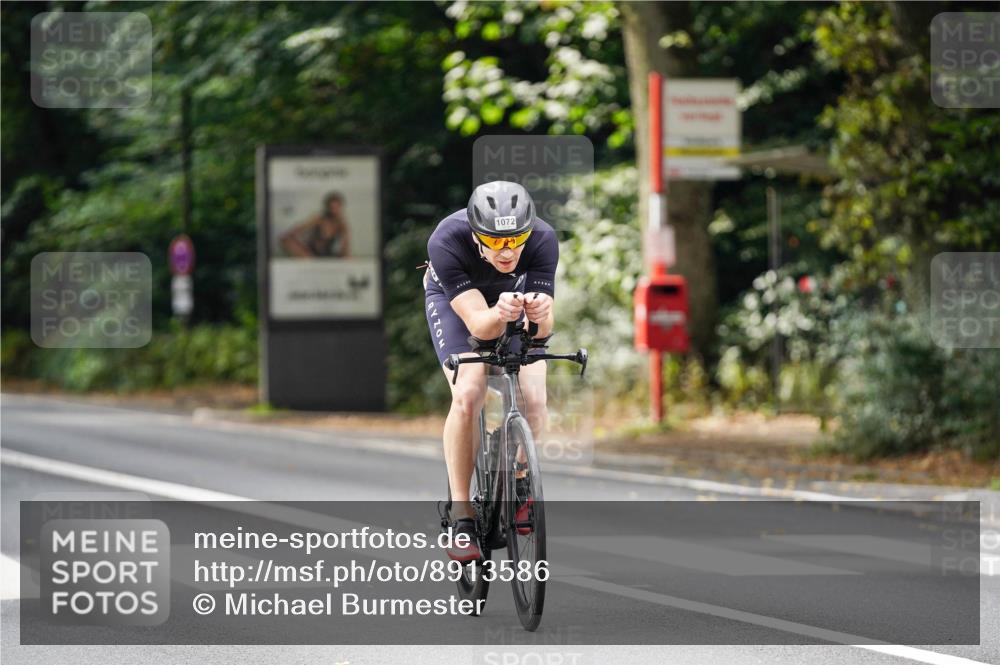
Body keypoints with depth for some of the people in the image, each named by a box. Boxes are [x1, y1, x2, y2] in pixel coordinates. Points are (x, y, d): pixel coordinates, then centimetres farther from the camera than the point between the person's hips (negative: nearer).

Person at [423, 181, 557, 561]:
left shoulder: (543, 240, -35)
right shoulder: (447, 242, -40)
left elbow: (543, 328, -36)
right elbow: (478, 324, -42)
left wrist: (541, 313, -59)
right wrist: (499, 315, -64)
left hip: (516, 293, 2)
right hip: (453, 297, -2)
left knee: (534, 400, -15)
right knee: (468, 395, -24)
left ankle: (518, 482, 15)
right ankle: (460, 515, -13)